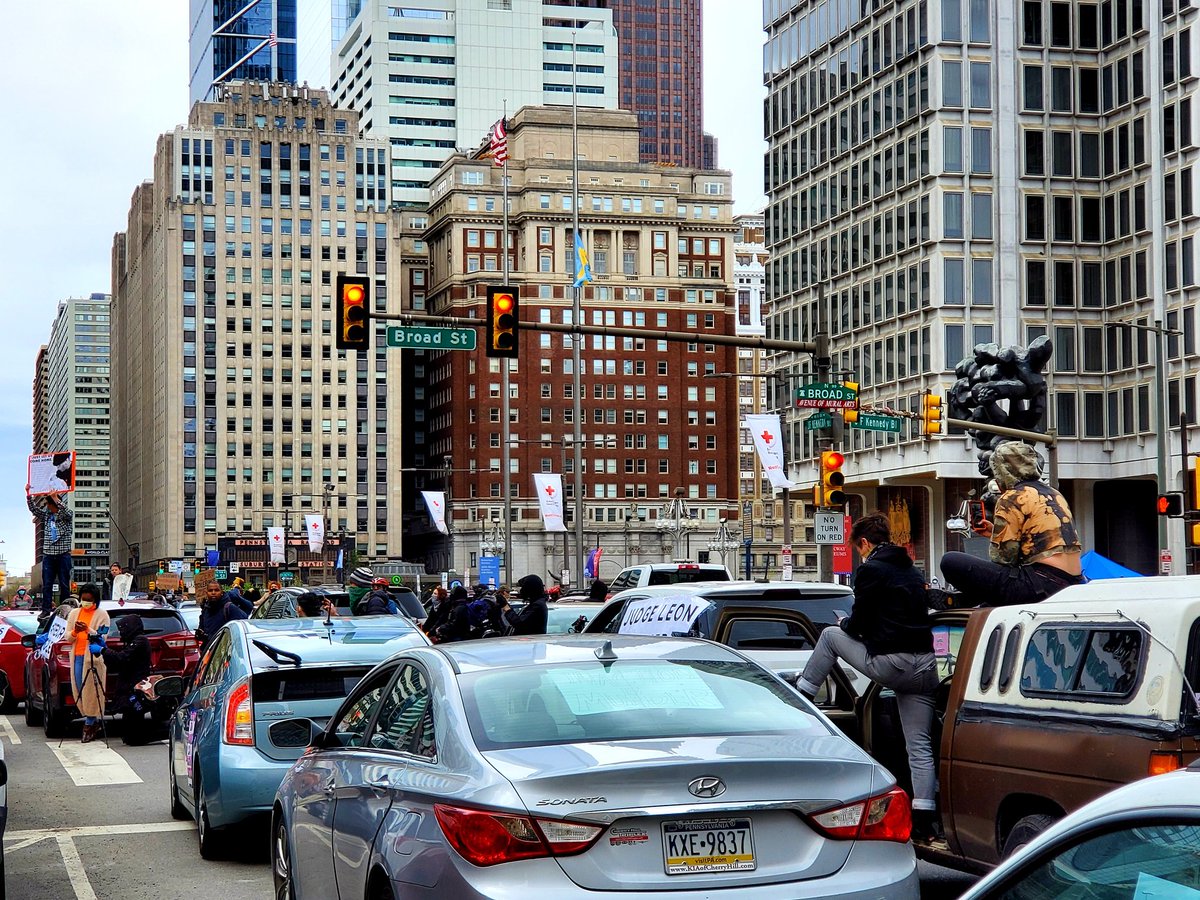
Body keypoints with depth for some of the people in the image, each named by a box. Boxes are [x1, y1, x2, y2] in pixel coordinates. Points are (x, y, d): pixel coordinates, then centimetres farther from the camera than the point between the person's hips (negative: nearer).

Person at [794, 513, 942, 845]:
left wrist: (846, 624, 19)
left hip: (888, 662, -7)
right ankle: (925, 822, 1)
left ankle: (800, 695, 25)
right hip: (924, 666, 7)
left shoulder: (870, 570, -5)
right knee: (919, 746, 7)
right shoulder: (913, 571, 20)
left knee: (831, 635, 17)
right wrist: (853, 624, 31)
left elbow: (858, 623, -5)